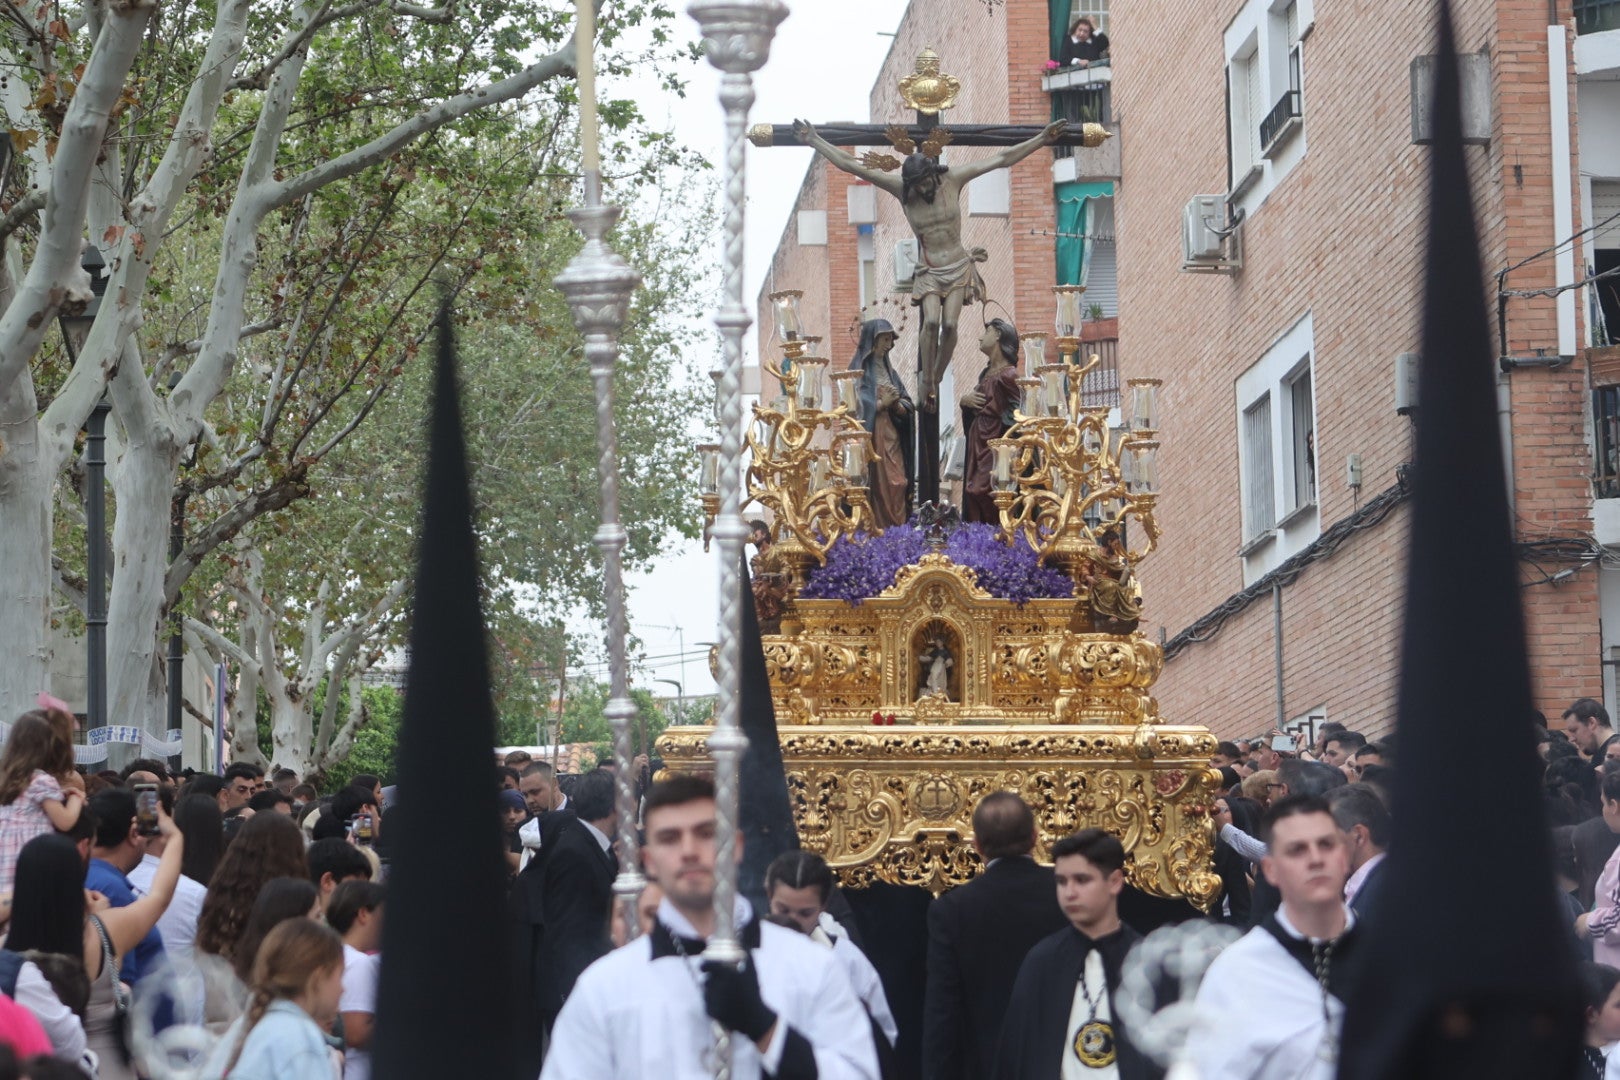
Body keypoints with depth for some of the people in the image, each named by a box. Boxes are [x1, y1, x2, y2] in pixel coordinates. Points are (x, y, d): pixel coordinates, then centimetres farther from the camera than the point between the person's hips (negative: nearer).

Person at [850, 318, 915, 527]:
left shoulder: (887, 369, 19)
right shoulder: (860, 368, -2)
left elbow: (907, 405, 15)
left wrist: (897, 404, -6)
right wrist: (881, 403, -12)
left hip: (892, 436, 7)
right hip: (871, 435, -7)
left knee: (897, 485, -1)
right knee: (878, 486, -10)